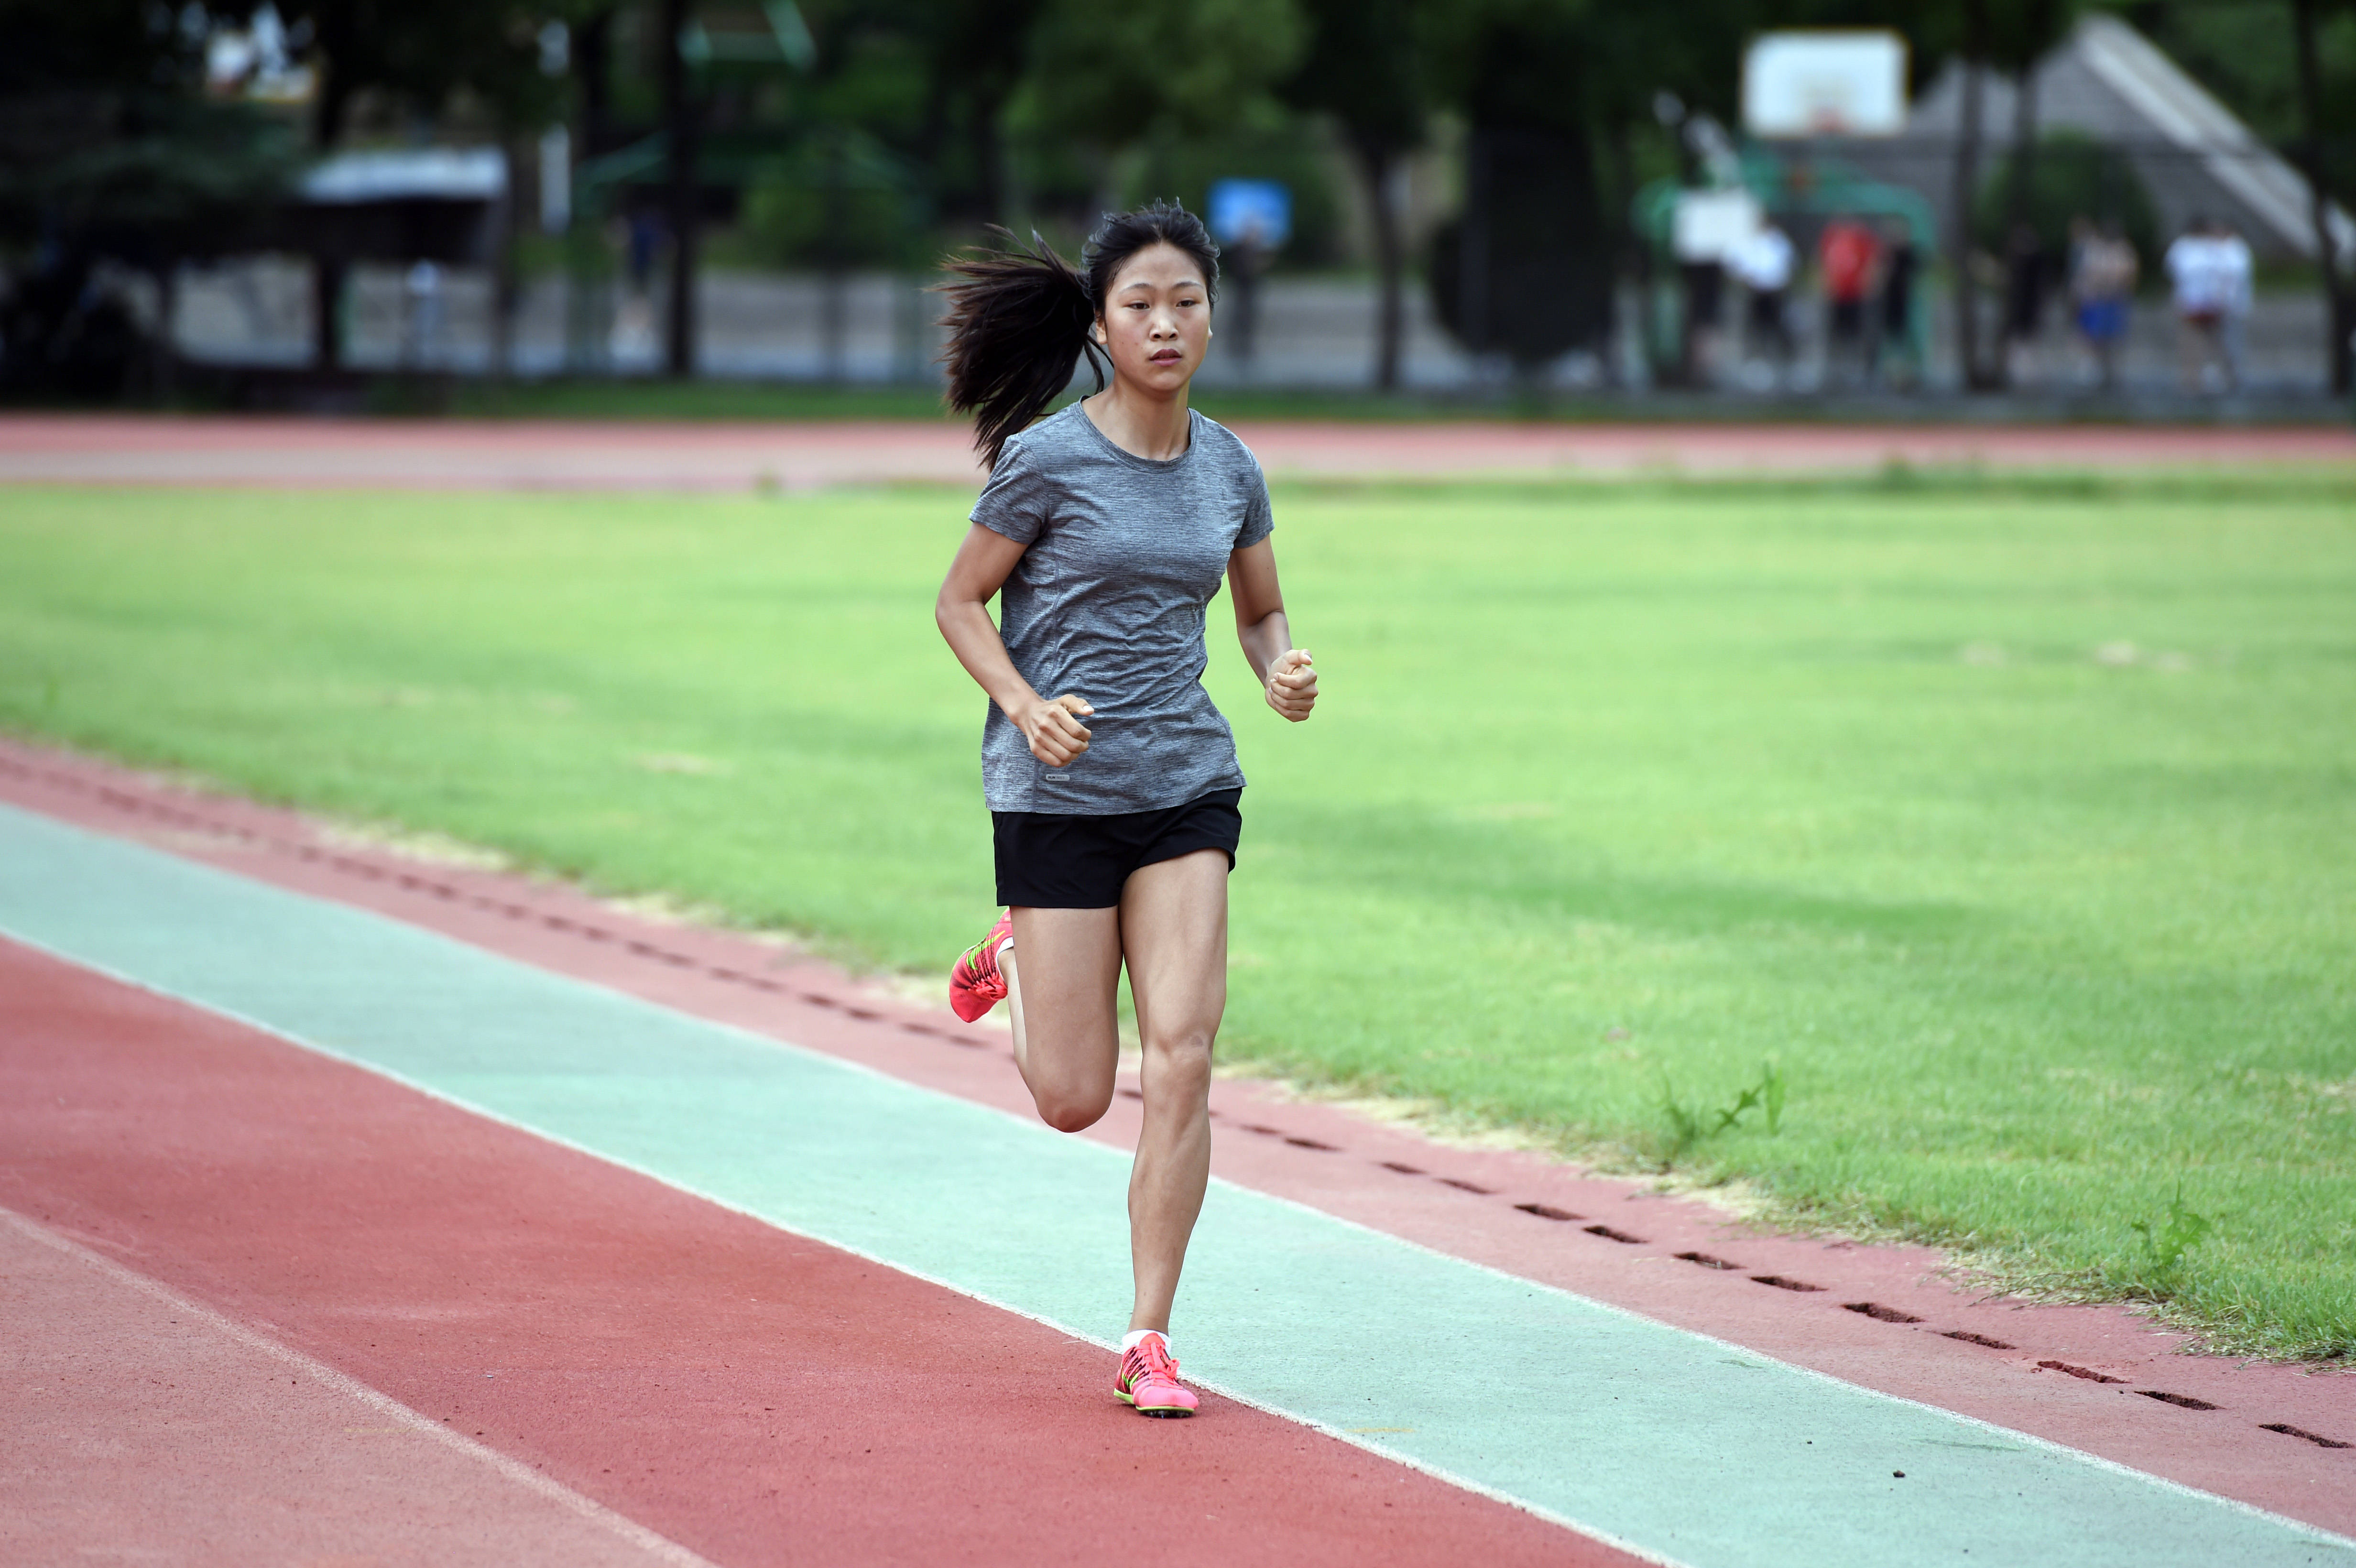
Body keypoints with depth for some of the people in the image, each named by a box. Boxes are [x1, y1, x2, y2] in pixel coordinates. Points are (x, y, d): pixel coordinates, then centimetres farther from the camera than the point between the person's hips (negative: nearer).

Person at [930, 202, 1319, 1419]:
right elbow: (959, 602, -1)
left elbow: (1261, 612, 17)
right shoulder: (1046, 461, -9)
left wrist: (1285, 670, -6)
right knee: (1074, 1099, 2)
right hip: (1057, 793, -3)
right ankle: (1017, 960, 37)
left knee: (1182, 1061, -10)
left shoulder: (1230, 470, 5)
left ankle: (1149, 1341, 0)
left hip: (1187, 787, 3)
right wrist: (1022, 703, -19)